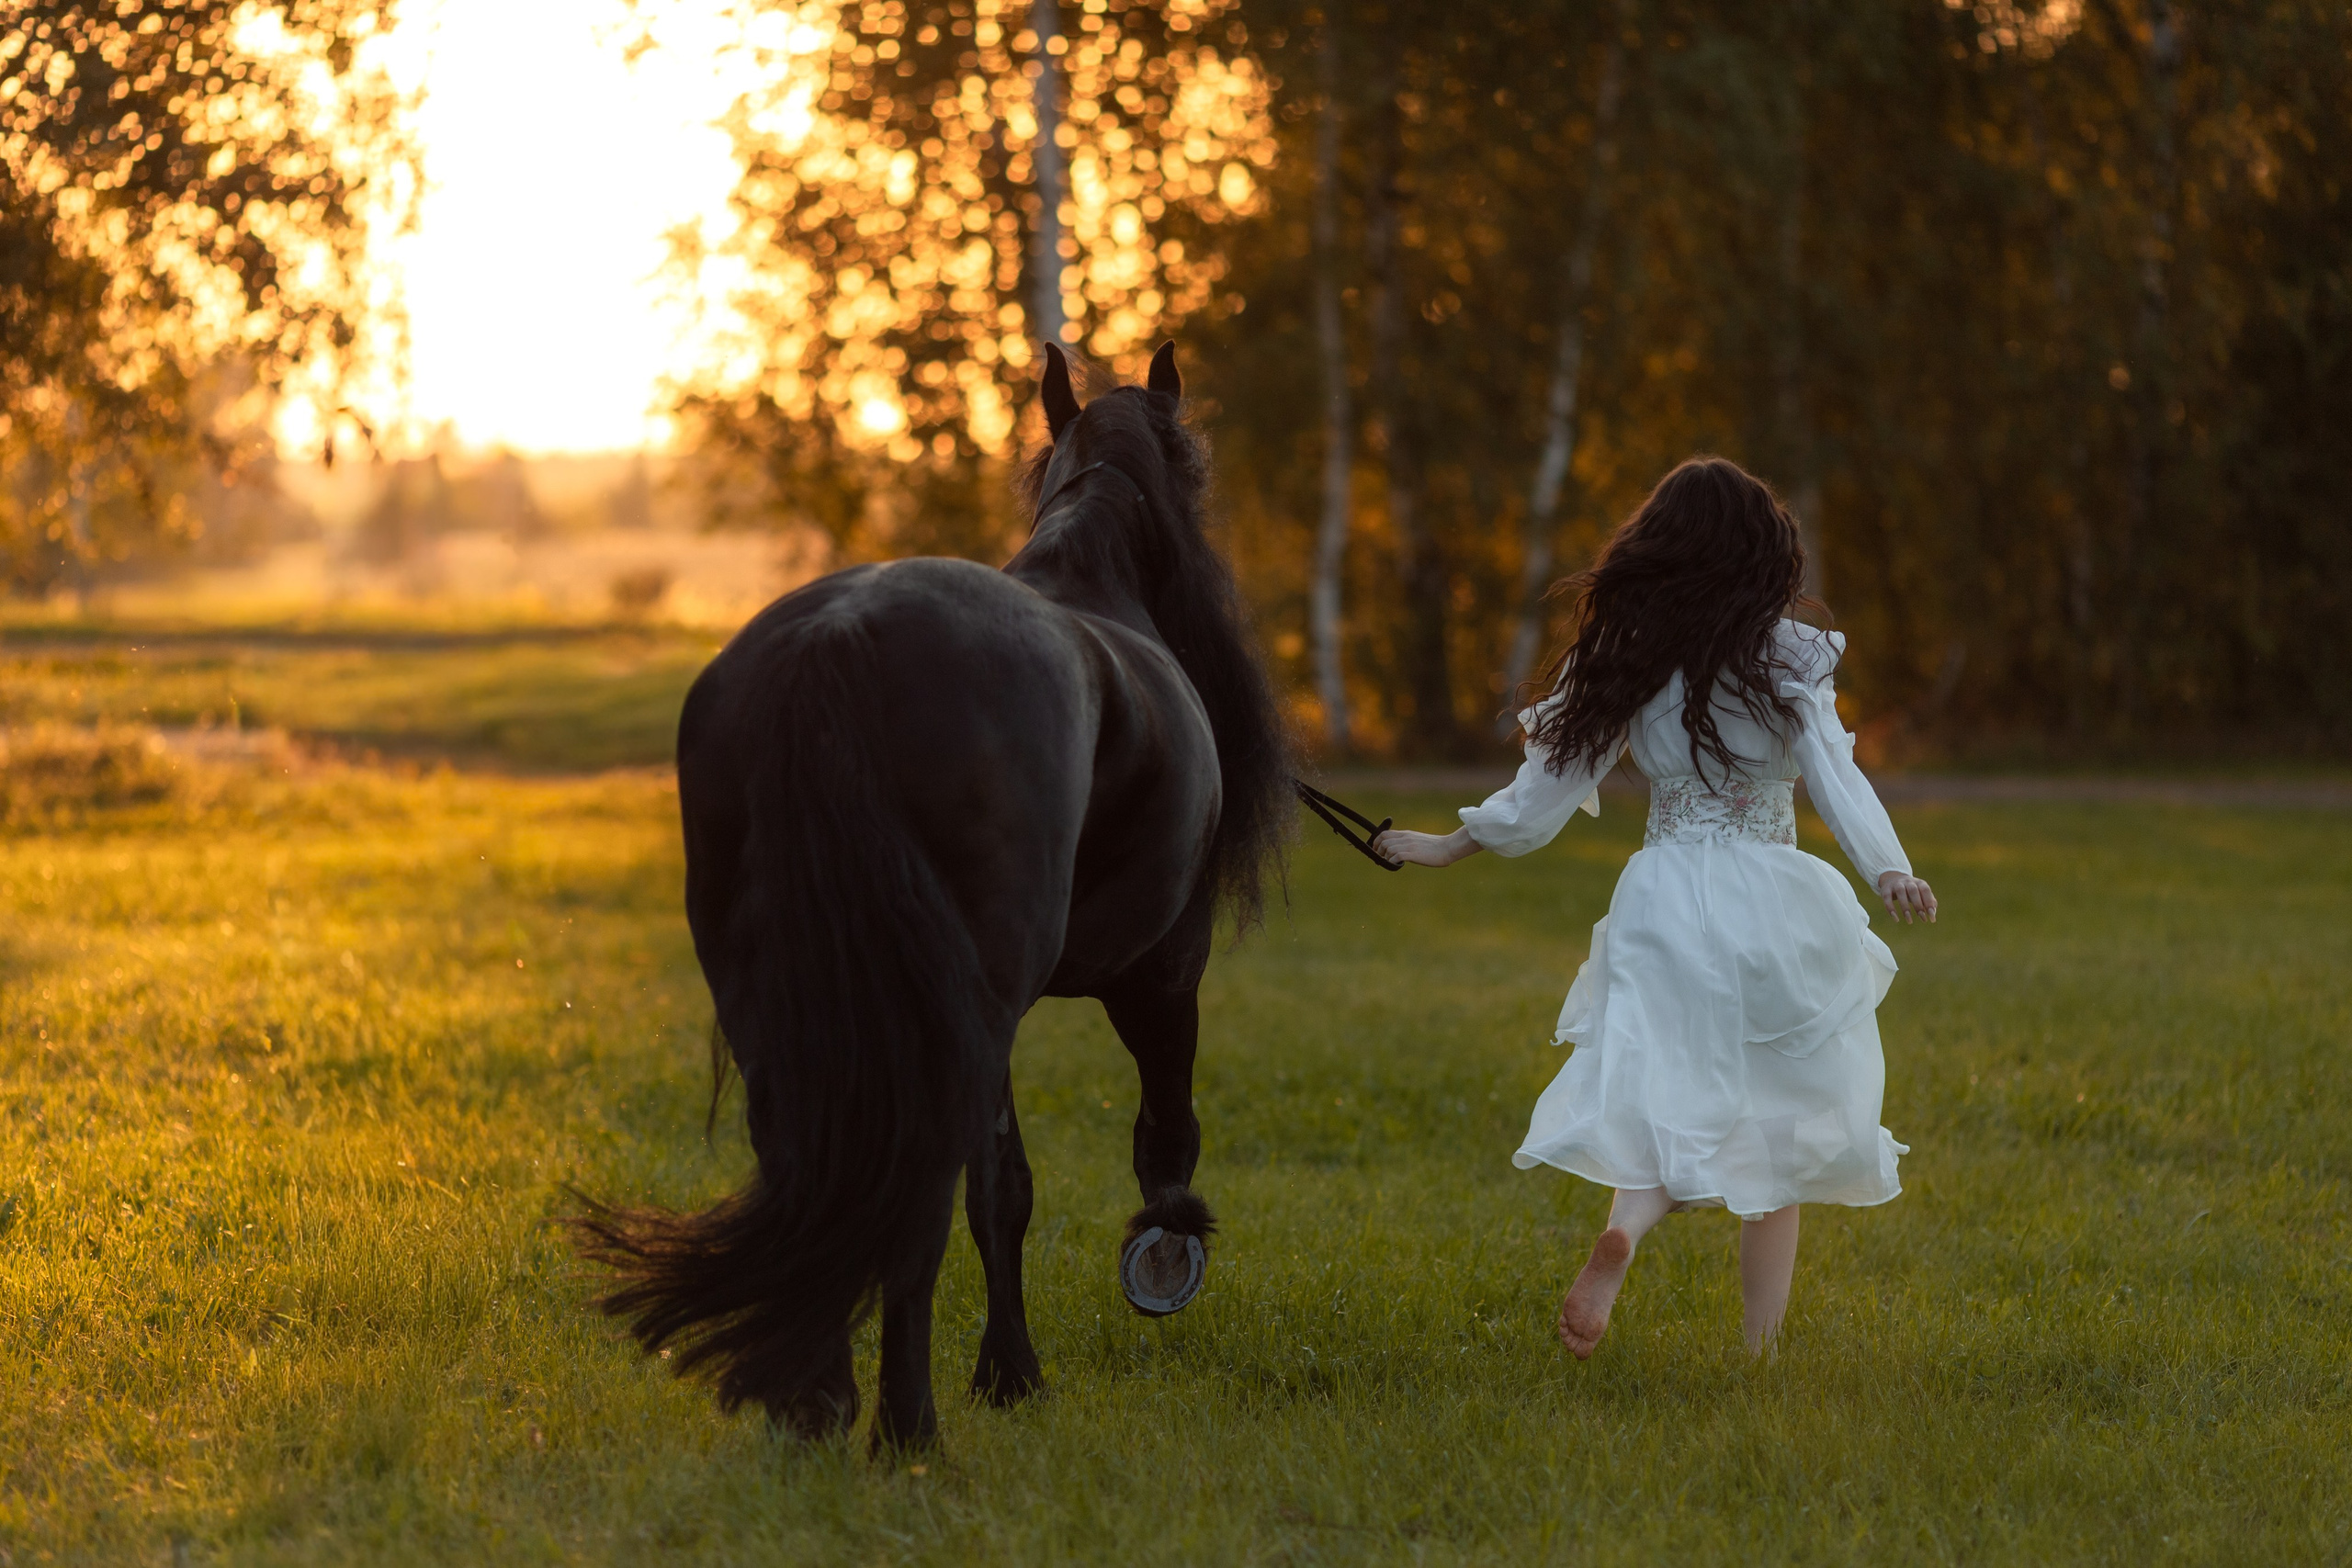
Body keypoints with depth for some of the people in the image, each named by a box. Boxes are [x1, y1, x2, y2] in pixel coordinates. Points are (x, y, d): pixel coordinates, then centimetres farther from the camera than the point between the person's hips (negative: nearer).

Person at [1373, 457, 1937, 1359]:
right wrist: (1888, 871, -26)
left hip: (1666, 901, 1)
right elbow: (1834, 774, -15)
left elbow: (1548, 786, 8)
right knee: (1776, 1130, 10)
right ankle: (1762, 1345, 7)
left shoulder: (1628, 663, 5)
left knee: (1668, 1108, 4)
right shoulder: (1787, 659, -1)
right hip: (1774, 903, -1)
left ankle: (1624, 1230, -30)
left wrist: (1449, 846, 20)